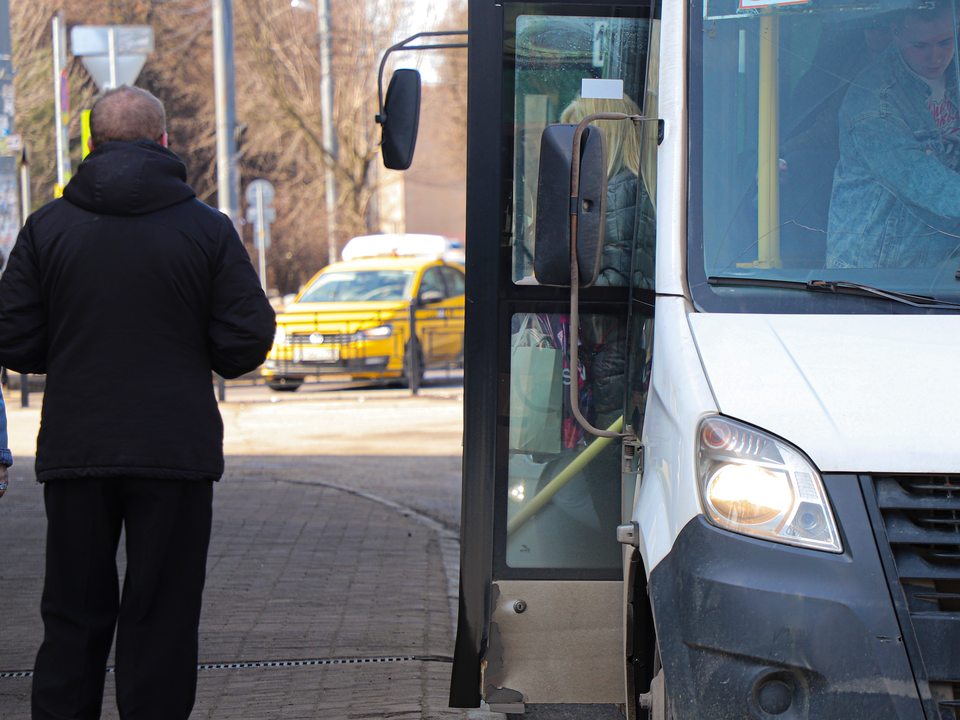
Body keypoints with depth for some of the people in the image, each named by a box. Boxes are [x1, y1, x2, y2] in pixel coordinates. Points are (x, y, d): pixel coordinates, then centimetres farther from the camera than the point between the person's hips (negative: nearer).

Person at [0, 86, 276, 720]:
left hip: (73, 453, 2)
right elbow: (248, 339, -6)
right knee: (161, 620, 5)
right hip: (176, 451, -1)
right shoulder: (208, 229, -3)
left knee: (73, 618, 10)